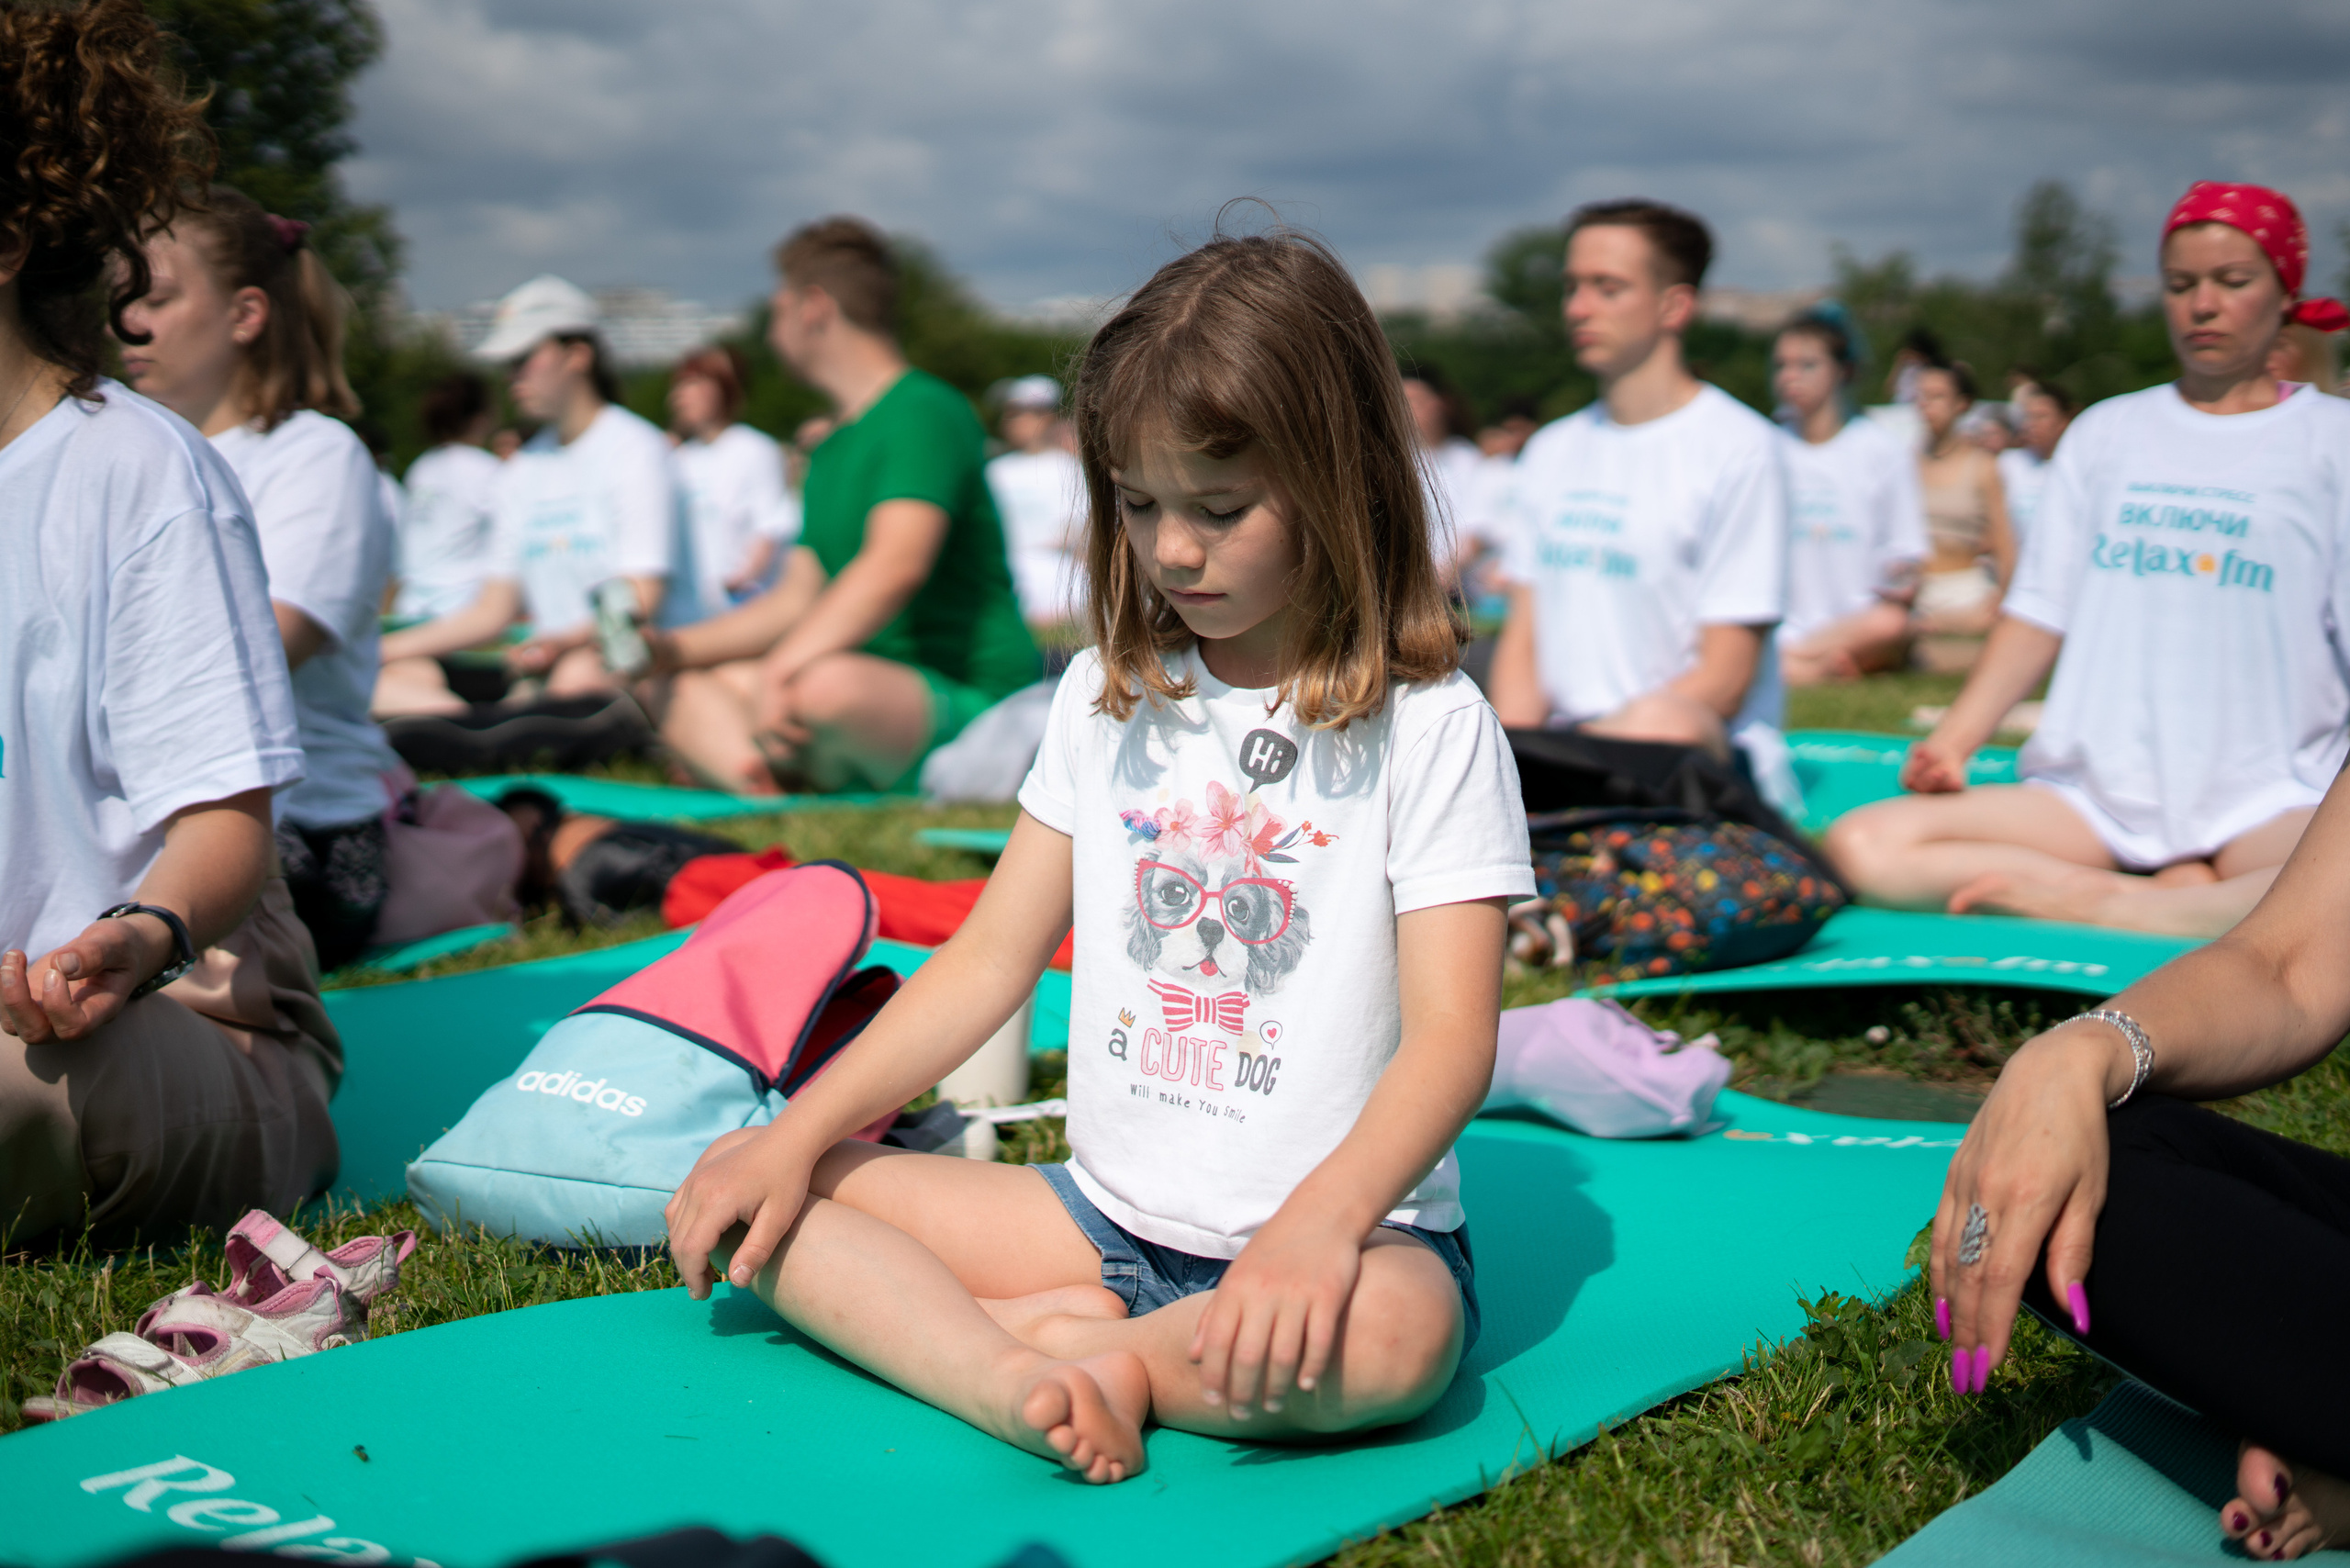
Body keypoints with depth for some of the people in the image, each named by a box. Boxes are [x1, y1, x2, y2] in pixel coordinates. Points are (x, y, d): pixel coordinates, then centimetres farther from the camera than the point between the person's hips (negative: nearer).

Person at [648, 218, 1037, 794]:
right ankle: (761, 789, -24)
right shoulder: (833, 449, 21)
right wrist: (673, 647, 13)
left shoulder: (926, 411, -10)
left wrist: (780, 671, -32)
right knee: (681, 689, 3)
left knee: (825, 685, -40)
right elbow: (800, 597, 23)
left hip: (969, 699, -10)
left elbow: (896, 566, -25)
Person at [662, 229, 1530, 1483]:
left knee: (1394, 1333, -39)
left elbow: (1452, 1038, -16)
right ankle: (1020, 1383, -28)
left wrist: (1321, 1222, -35)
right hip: (1106, 1209, 5)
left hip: (1334, 1227, -4)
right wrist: (798, 1136, 0)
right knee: (747, 1198, -7)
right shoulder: (1107, 696, 8)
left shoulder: (1428, 729, -9)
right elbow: (989, 959, 10)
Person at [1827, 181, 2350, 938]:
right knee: (1863, 846, -23)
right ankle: (2175, 898, -17)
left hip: (2264, 795, -3)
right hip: (2094, 789, 3)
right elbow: (2040, 611, 13)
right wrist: (1953, 742, -3)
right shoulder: (2106, 432, 19)